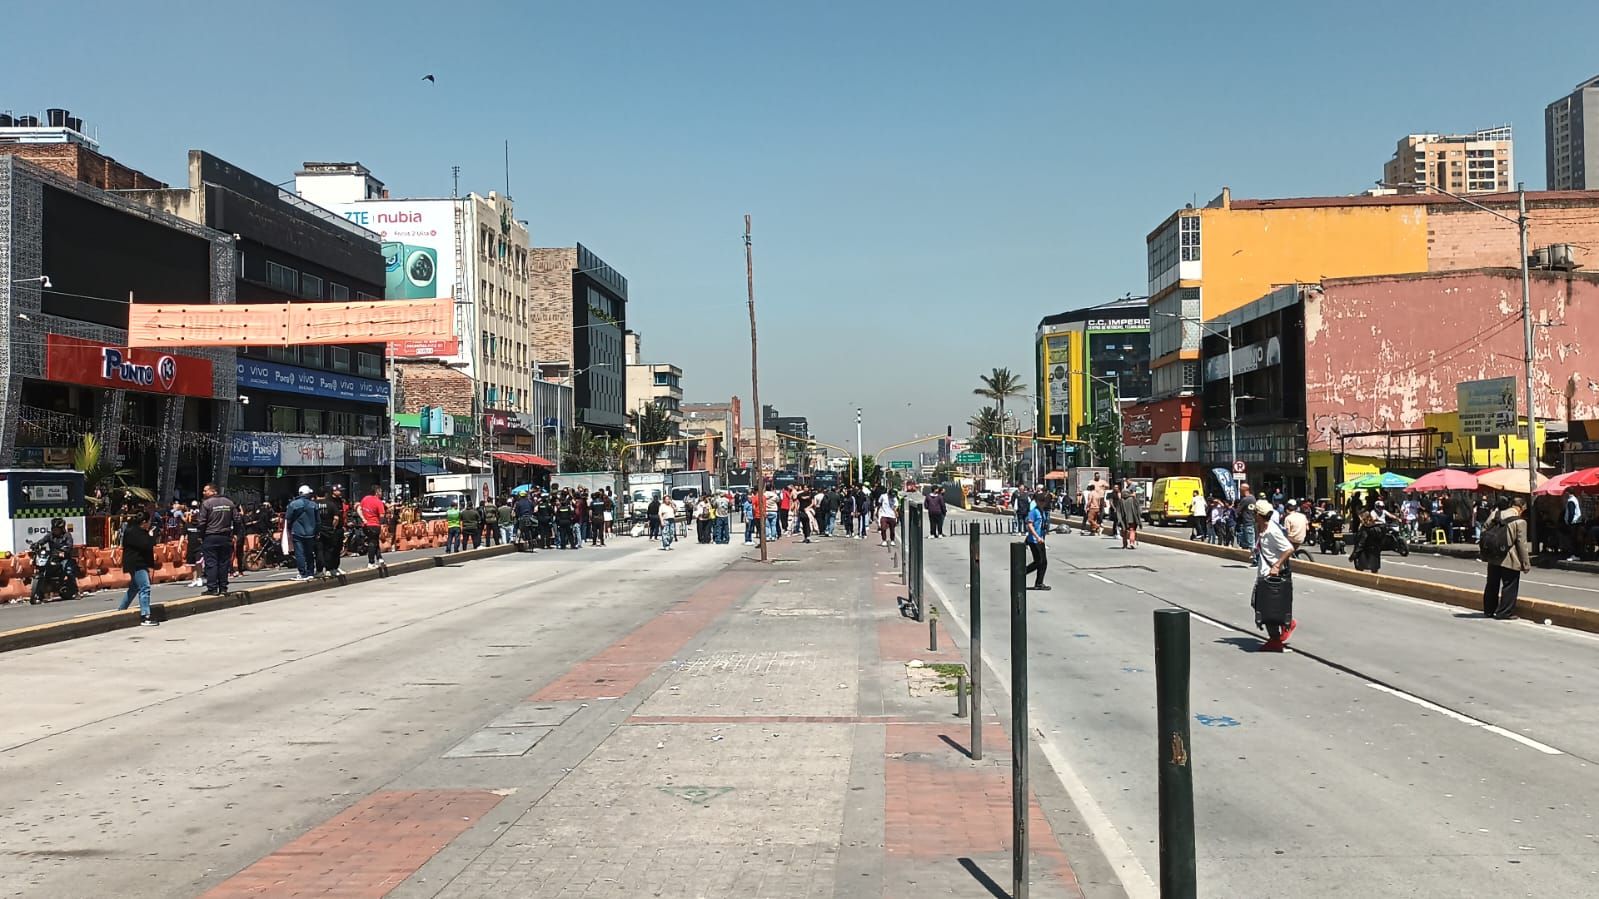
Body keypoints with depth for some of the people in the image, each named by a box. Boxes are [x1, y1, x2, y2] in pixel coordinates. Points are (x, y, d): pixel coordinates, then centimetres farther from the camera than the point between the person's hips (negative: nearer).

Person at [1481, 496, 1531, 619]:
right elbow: (1521, 544, -12)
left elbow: (1484, 531, 7)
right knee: (1509, 586, 5)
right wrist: (1526, 563, -5)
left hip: (1492, 557, 6)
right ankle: (1504, 612, 6)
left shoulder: (1495, 514, 3)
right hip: (1510, 560, -6)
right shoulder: (1520, 521, -13)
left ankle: (1489, 610, 26)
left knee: (1492, 584, 16)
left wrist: (1483, 550, 16)